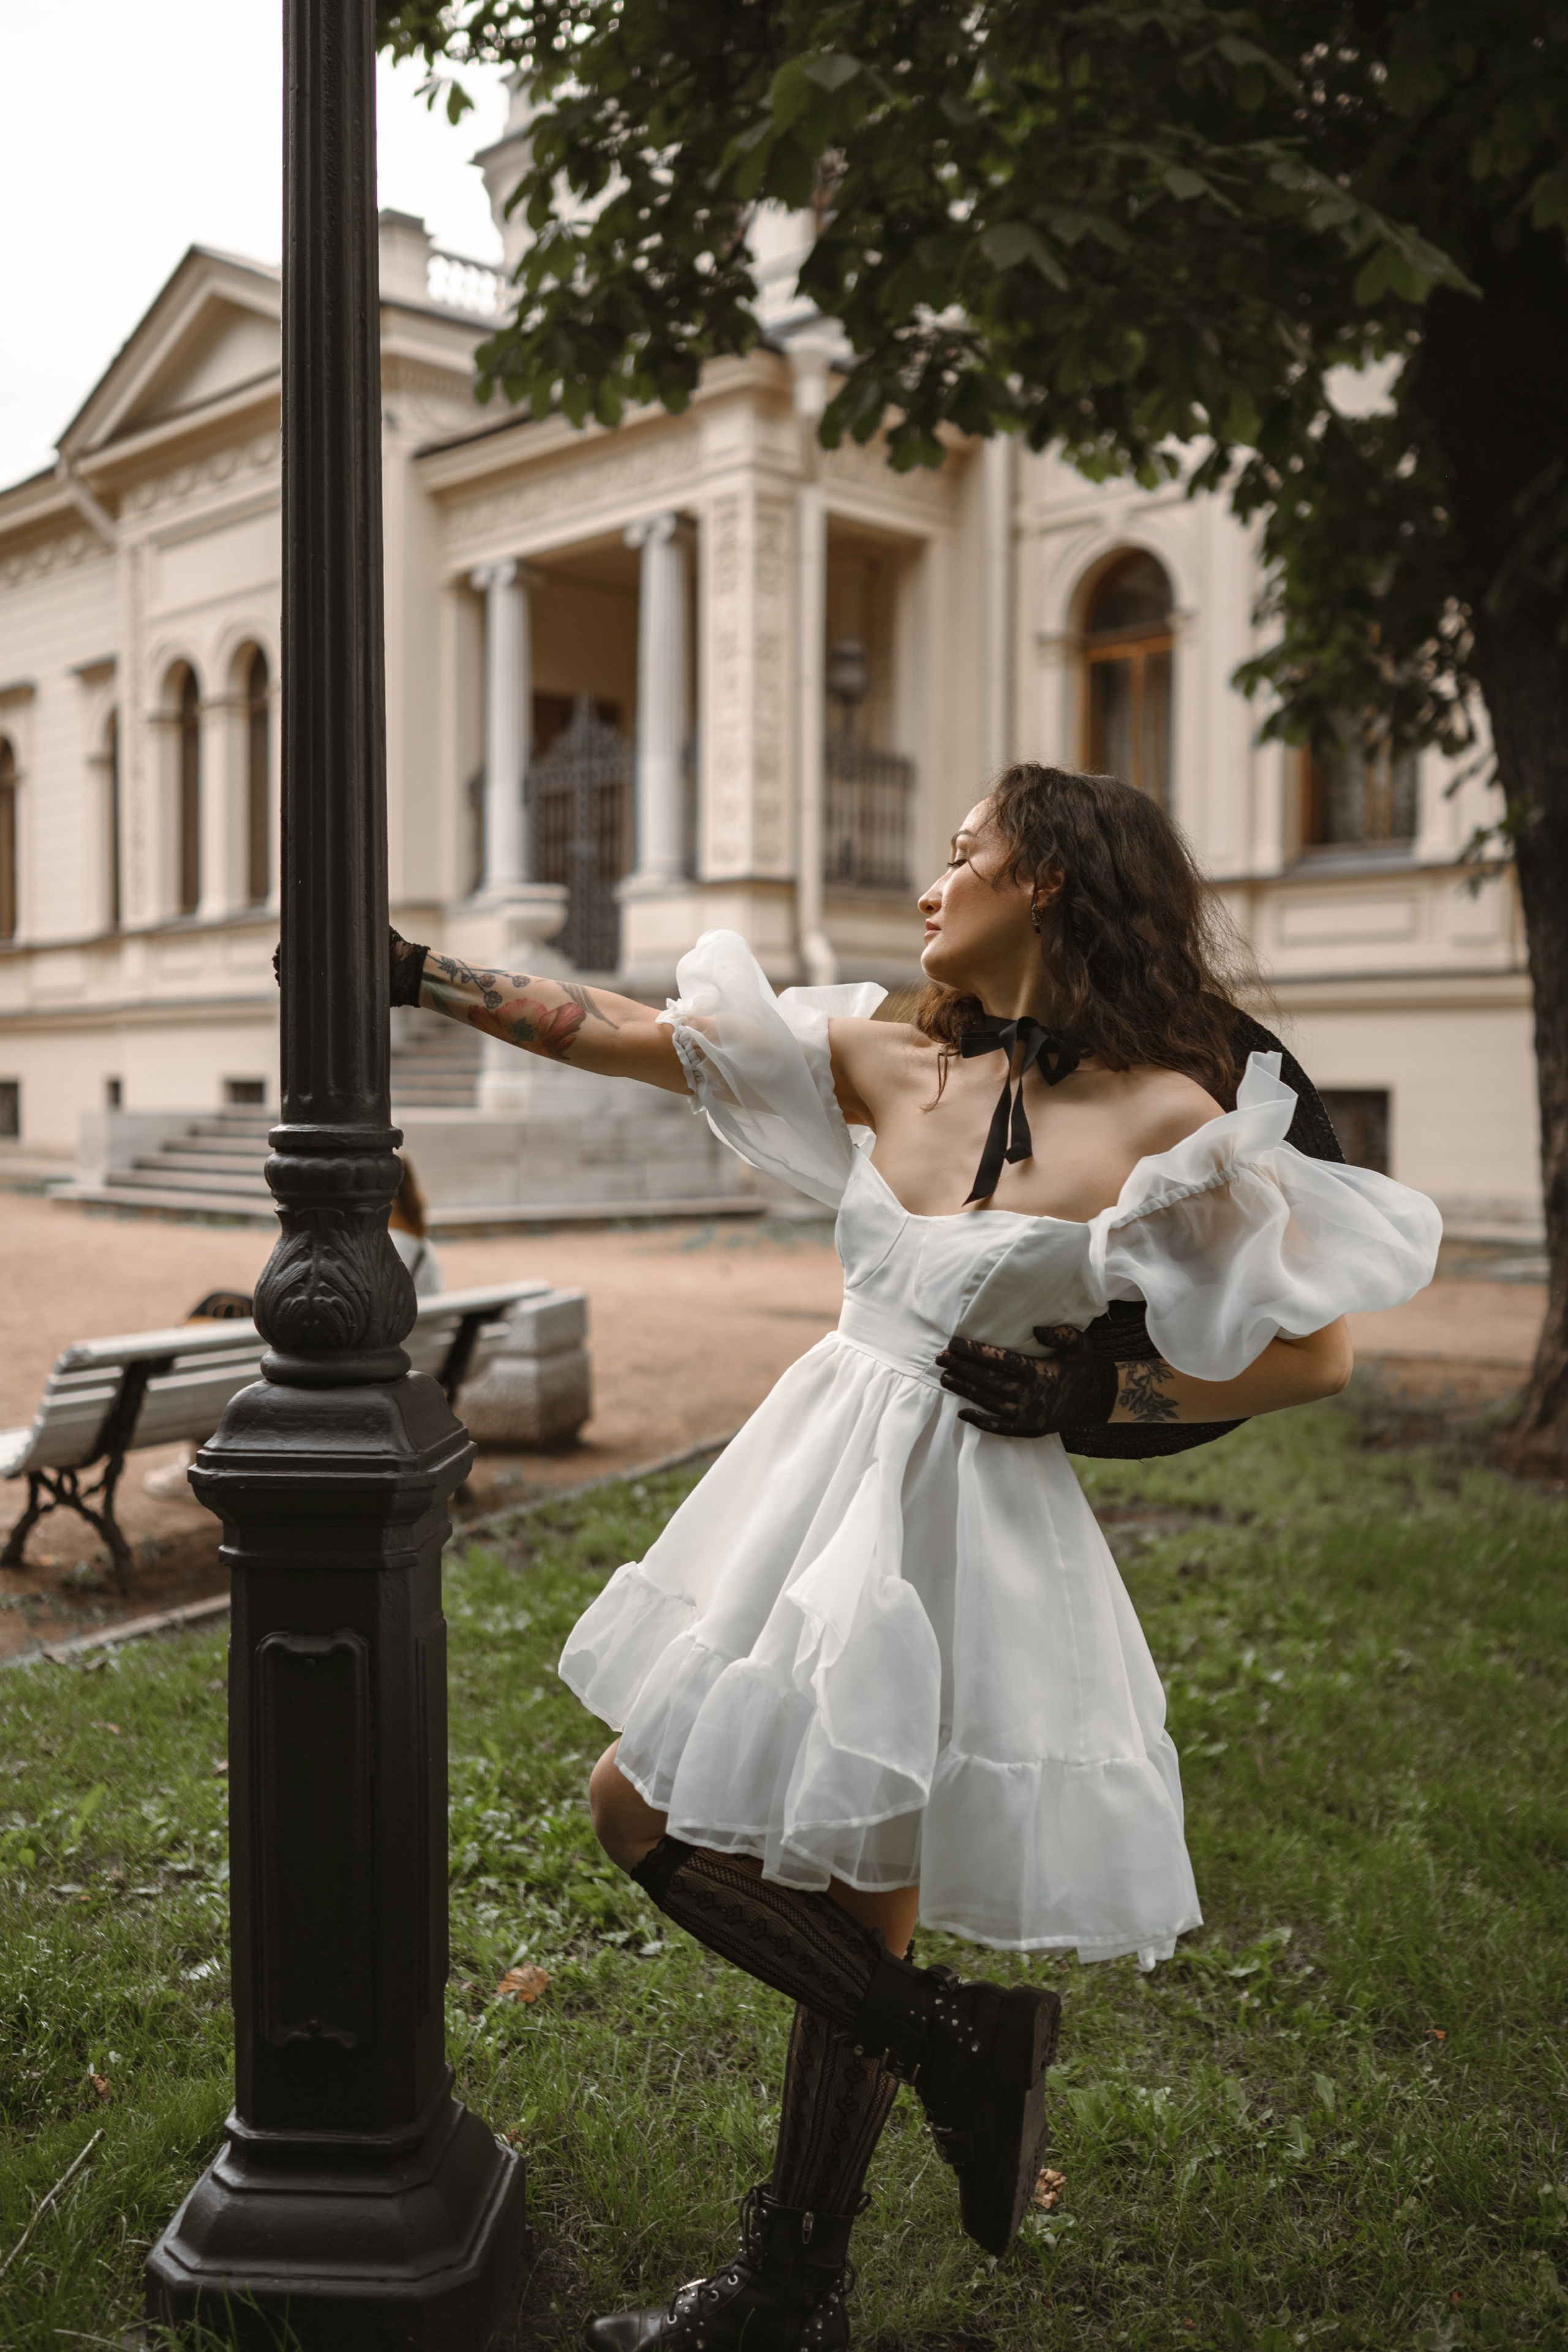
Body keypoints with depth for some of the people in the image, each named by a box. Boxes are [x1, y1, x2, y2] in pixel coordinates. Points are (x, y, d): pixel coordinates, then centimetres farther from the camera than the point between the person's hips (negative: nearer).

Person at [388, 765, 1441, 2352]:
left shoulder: (1165, 1118, -11)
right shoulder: (883, 1063, 4)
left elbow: (1315, 1353, -7)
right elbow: (628, 1036, 5)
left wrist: (1095, 1397, -12)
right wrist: (418, 978, 3)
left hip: (970, 1520, -6)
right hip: (819, 1478, 7)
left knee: (855, 1918, 3)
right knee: (644, 1814, 11)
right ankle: (957, 2045, 27)